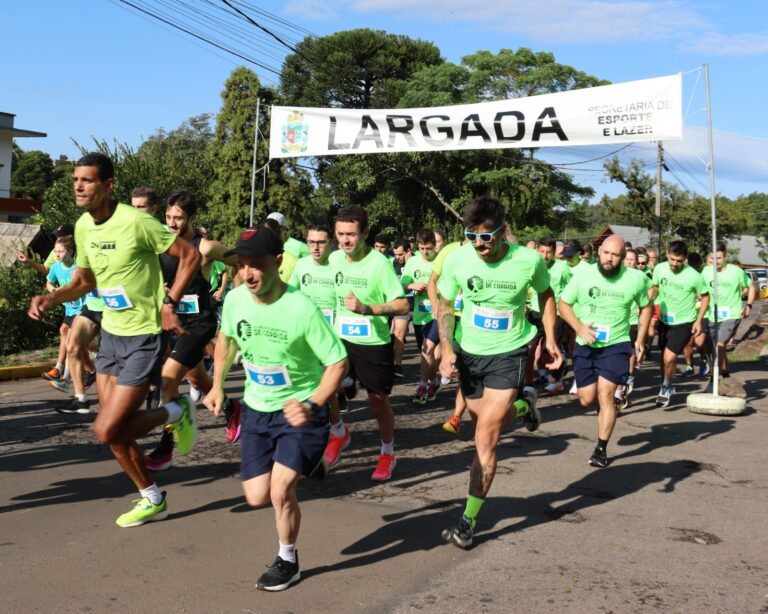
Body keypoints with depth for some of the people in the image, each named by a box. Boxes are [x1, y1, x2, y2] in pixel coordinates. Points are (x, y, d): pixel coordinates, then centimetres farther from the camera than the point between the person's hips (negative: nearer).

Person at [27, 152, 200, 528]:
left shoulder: (136, 222, -20)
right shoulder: (83, 226, 3)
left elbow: (189, 256, -14)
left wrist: (169, 304, -16)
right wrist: (49, 299, 0)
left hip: (143, 337, -8)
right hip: (110, 333, 8)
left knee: (106, 430, -11)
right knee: (114, 430, 11)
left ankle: (175, 414, 13)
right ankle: (152, 500, 28)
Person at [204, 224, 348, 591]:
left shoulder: (302, 309, -28)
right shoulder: (235, 299, -12)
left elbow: (338, 363, -20)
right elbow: (226, 338, 12)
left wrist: (312, 405, -31)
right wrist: (217, 385, 10)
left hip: (300, 410, -5)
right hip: (257, 409, 5)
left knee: (280, 490, -16)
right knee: (257, 497, 8)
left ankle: (288, 561, 12)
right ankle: (304, 463, 40)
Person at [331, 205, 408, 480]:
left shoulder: (380, 263, -18)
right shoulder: (334, 258, -1)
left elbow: (402, 305, -19)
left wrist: (367, 309, -29)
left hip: (374, 344, -4)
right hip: (341, 339, 4)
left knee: (378, 400, 9)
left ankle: (388, 454, 31)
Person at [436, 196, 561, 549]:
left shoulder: (528, 260, -17)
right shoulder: (457, 259, -14)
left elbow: (546, 294, 5)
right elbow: (444, 306, 0)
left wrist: (550, 339, 1)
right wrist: (446, 349, -13)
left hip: (508, 353, -3)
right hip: (469, 352, 4)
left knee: (486, 436, -11)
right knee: (487, 424, 18)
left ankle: (469, 521, -2)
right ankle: (523, 402, 51)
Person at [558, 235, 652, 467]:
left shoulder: (635, 278, -7)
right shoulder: (583, 275, -8)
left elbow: (645, 307, 10)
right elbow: (564, 303, 1)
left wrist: (640, 339, 3)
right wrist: (579, 327, -14)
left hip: (616, 346, -2)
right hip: (585, 346, 2)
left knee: (605, 394, -14)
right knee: (587, 400, 5)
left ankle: (601, 449, -4)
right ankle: (608, 405, 42)